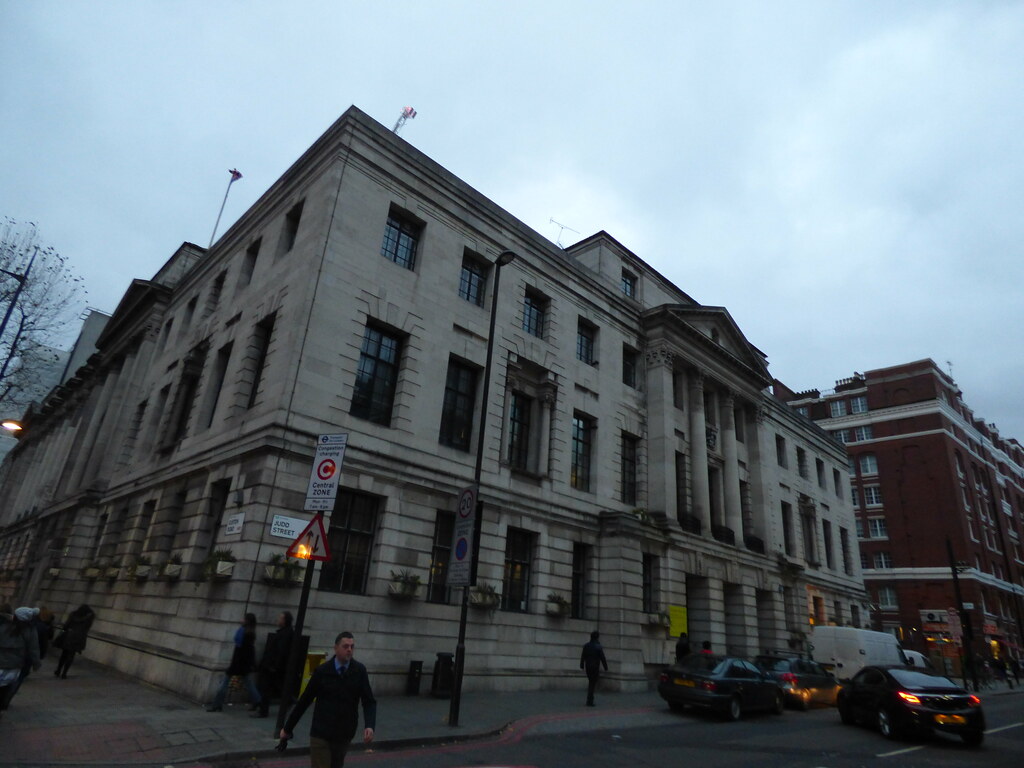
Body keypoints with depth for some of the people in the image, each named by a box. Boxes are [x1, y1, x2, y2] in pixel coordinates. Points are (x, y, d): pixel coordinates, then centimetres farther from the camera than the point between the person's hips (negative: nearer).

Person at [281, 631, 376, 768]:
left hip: (344, 734, 2)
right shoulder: (322, 671, -9)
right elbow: (304, 701, 0)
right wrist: (287, 728, 6)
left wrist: (370, 726, -24)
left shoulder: (359, 671, -6)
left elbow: (369, 701, -7)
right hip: (320, 733, -2)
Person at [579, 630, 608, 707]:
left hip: (587, 667, 4)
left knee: (590, 682, 21)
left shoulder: (586, 646, -2)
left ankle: (590, 699, 24)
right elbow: (602, 658, -12)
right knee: (592, 684, 2)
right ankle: (589, 701, 1)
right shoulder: (598, 647, -14)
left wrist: (582, 666, 12)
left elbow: (582, 657, 3)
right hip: (595, 667, -4)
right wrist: (606, 668, -2)